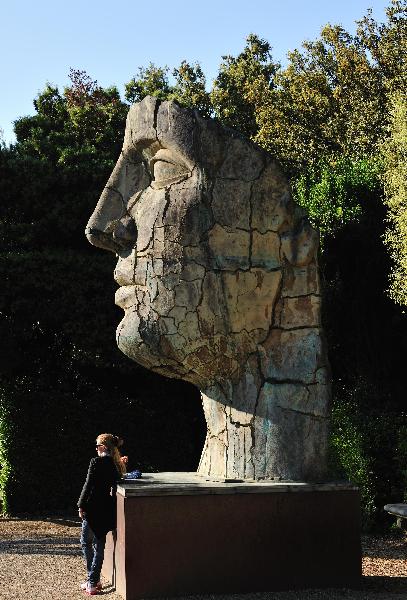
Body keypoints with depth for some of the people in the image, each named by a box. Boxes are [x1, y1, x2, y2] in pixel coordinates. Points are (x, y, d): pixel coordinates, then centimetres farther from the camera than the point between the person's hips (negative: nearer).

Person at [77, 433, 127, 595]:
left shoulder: (96, 462, -14)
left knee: (86, 542, 7)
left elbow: (88, 485, -14)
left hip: (93, 508, -6)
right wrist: (122, 463, 14)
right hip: (107, 509, 6)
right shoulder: (117, 465, 4)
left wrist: (81, 506, -6)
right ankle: (93, 580, 15)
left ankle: (93, 582, 4)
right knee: (99, 545, 13)